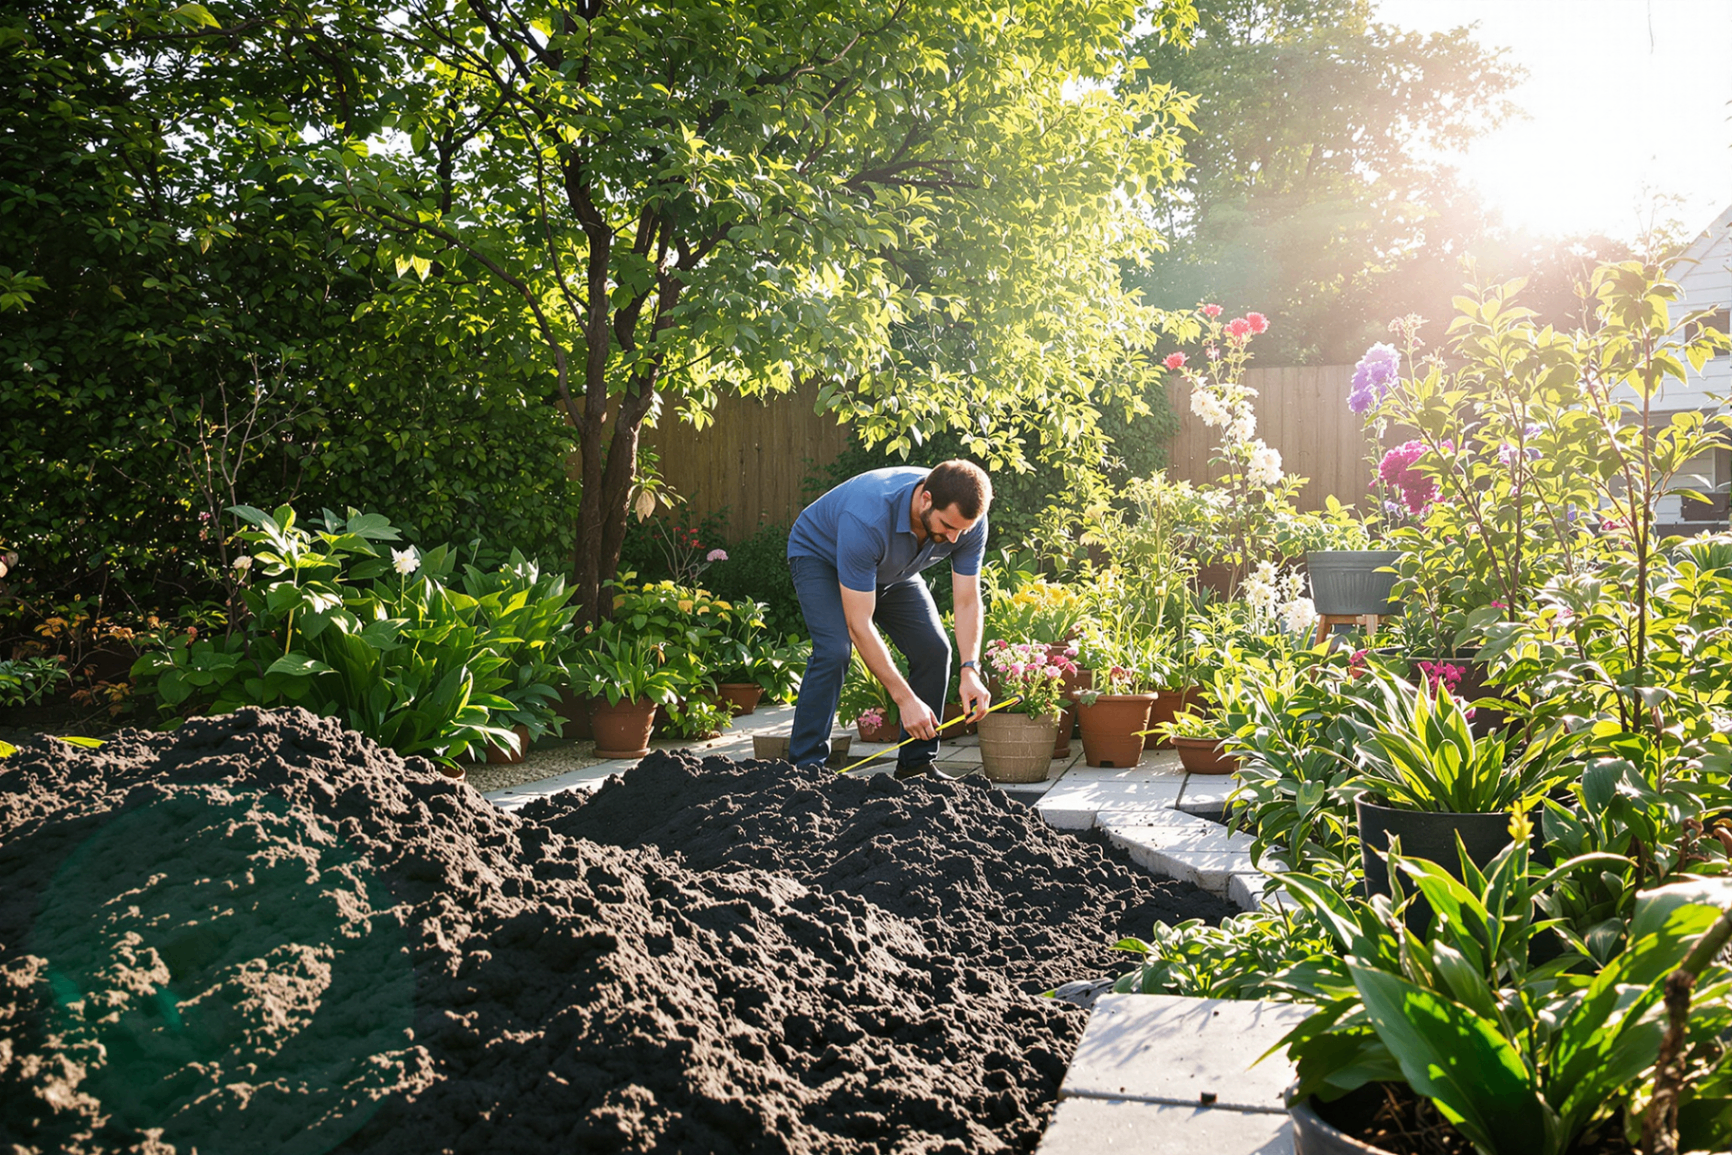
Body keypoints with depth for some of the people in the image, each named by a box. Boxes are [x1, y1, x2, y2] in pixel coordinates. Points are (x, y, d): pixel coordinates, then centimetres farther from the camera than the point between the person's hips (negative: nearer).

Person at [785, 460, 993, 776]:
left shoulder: (968, 519, -28)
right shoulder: (867, 519, -45)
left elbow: (967, 601, -19)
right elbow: (859, 624, -40)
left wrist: (970, 670, -33)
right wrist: (905, 699, -40)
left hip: (892, 568, 5)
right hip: (820, 555, -5)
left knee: (934, 649, -8)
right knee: (834, 650, -27)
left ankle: (917, 764, 7)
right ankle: (805, 767, -15)